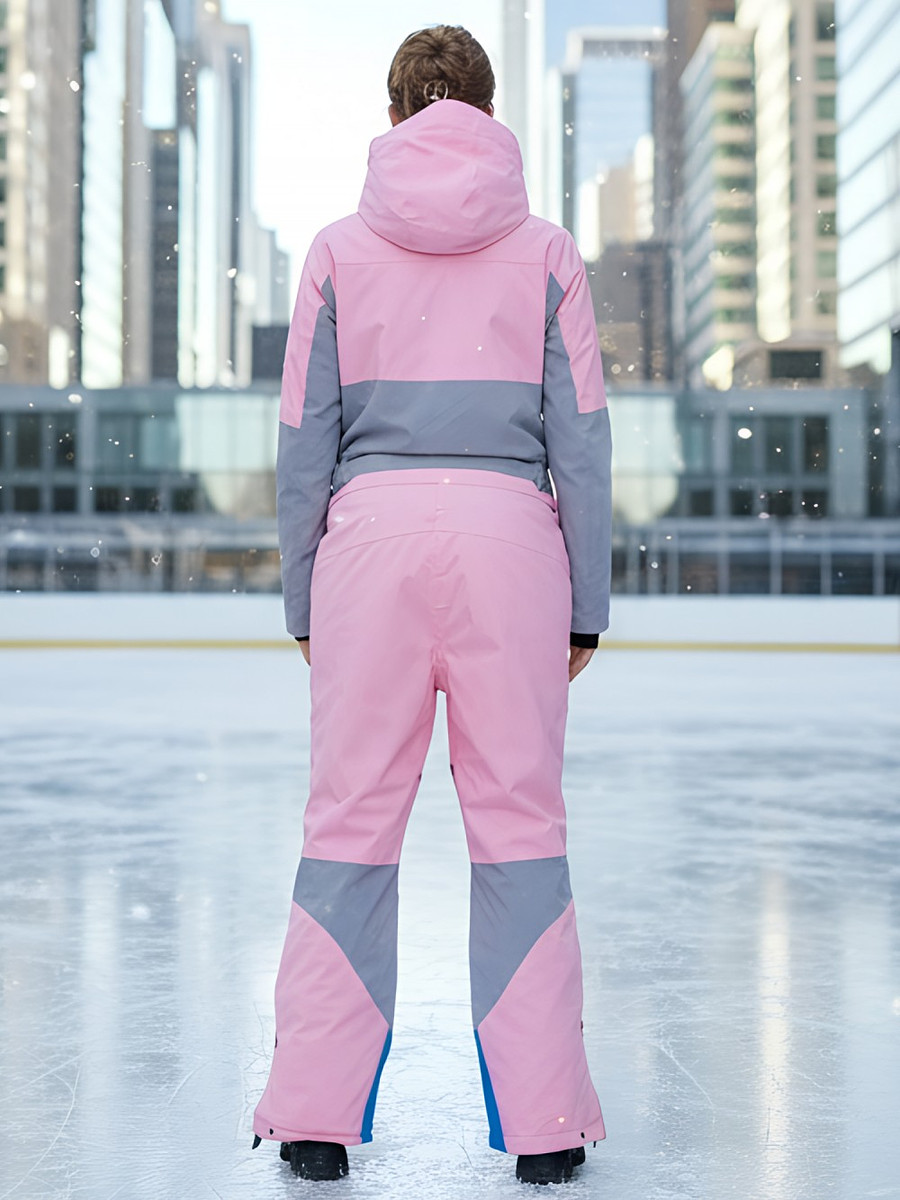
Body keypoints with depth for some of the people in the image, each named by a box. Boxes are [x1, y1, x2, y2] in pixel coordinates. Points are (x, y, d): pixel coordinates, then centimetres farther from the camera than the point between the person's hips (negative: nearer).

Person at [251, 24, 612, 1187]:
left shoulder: (338, 249, 8)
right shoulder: (544, 249, 8)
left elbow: (304, 440, 6)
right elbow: (580, 438, 4)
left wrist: (303, 598, 11)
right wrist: (586, 602, 8)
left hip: (371, 530, 1)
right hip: (508, 533, 0)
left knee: (348, 821, 5)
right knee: (520, 821, 4)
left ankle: (314, 1117, 11)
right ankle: (544, 1125, 9)